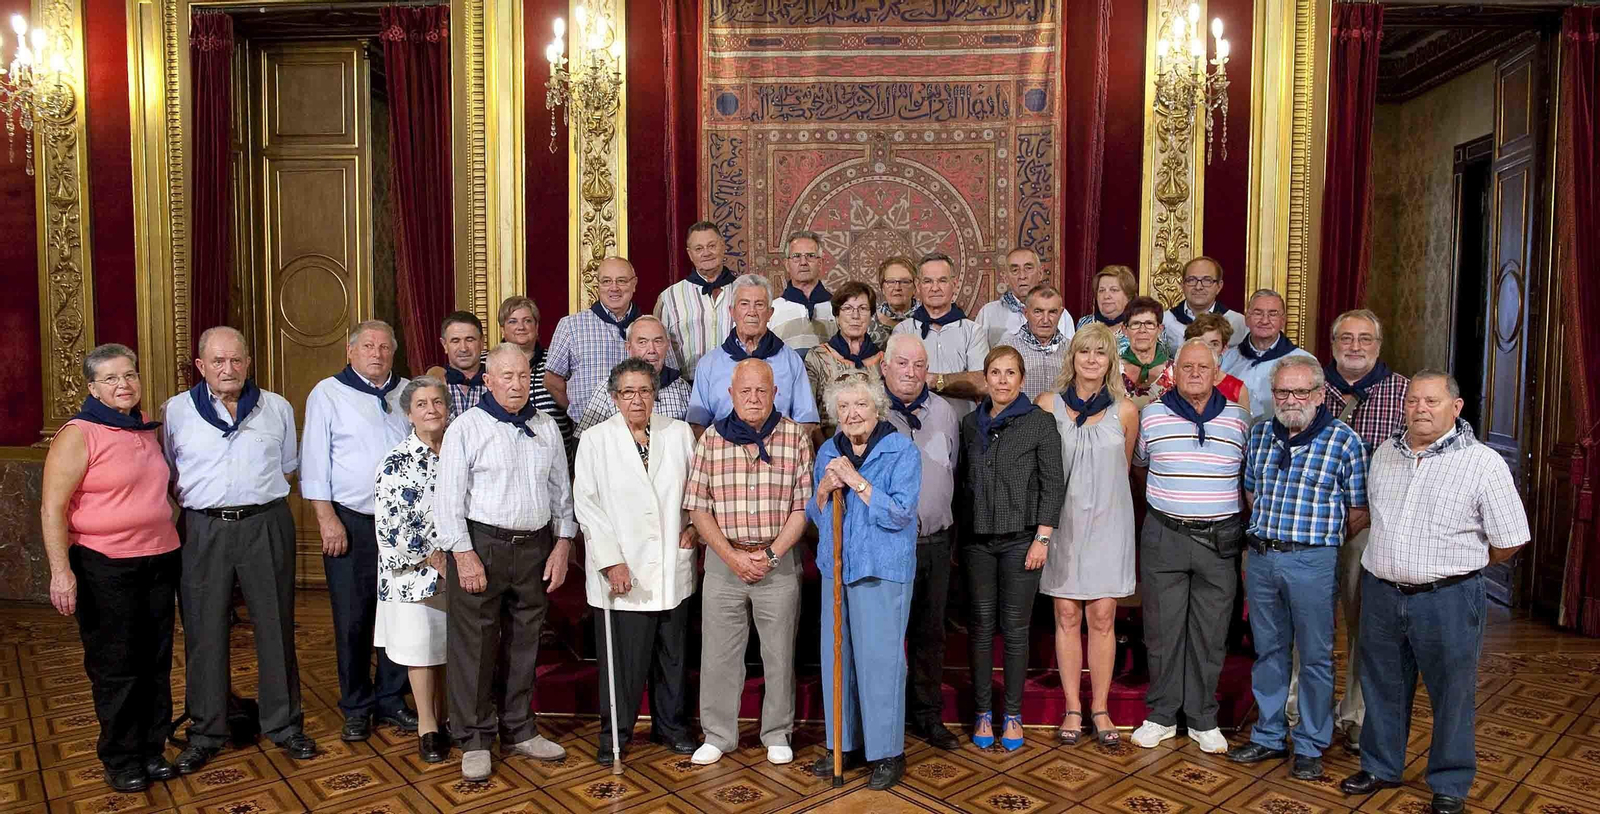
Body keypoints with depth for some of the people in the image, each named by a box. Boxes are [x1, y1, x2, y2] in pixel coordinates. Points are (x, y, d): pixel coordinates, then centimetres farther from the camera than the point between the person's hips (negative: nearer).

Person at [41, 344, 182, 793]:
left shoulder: (148, 431, 10)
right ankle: (121, 760, 20)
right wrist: (61, 570, -20)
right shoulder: (78, 435, -9)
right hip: (105, 566, -6)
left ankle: (151, 749, 25)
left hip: (160, 559, 6)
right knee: (115, 667, 5)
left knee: (156, 661, 12)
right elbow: (52, 508, -13)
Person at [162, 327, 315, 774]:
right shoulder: (176, 410, 5)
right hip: (203, 530, 0)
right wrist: (200, 501, 2)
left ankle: (284, 724, 18)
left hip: (267, 525, 0)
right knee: (204, 631, 6)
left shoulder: (277, 408, 8)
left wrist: (257, 496, 8)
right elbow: (165, 474, 11)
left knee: (276, 626, 5)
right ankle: (206, 731, 21)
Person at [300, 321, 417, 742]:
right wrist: (328, 519, -9)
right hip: (350, 523, -3)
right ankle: (356, 707, 16)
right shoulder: (328, 394, 1)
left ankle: (392, 700, 21)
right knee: (352, 620, 2)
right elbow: (314, 462, -2)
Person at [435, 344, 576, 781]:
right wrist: (464, 555, -13)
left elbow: (561, 489, 13)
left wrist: (563, 544, 7)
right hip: (481, 545, -4)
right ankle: (474, 740, 14)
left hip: (535, 546, 5)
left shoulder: (545, 427, 10)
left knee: (525, 641, 13)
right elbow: (448, 497, -7)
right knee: (475, 643, 0)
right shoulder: (466, 428, -4)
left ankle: (519, 730, 27)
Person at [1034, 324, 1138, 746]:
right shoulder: (1049, 404, -1)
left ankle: (1100, 709, 15)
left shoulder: (1124, 411, 0)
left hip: (1107, 522, 0)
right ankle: (1073, 708, 15)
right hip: (1062, 521, 0)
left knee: (1102, 617, 2)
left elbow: (1124, 467, 14)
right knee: (1067, 616, 4)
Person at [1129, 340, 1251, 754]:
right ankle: (1162, 715, 19)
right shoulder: (1152, 414, 2)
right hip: (1164, 537, 0)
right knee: (1162, 629, 5)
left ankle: (1203, 719, 21)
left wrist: (1238, 522, 11)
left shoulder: (1238, 419, 4)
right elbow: (1139, 467, 18)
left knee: (1210, 633, 7)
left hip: (1219, 540, 1)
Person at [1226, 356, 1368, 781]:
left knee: (1315, 657, 7)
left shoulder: (1343, 440, -8)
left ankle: (1310, 746, 20)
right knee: (1268, 651, 14)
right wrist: (1264, 532, 13)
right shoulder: (1260, 434, 7)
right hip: (1260, 558, 5)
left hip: (1311, 562, -5)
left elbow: (1359, 511, -5)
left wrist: (1321, 539, 1)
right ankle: (1268, 737, 27)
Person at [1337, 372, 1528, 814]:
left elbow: (1510, 541, -5)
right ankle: (1380, 766, 34)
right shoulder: (1384, 453, 5)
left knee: (1452, 694, 9)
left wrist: (1459, 566, 4)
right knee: (1382, 687, 17)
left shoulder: (1484, 463, -10)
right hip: (1380, 592, 5)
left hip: (1447, 599, -4)